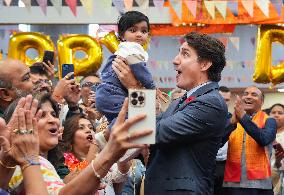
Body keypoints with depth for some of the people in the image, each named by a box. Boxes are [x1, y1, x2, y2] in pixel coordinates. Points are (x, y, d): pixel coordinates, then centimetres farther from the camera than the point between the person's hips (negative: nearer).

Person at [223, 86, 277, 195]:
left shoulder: (268, 121, 4)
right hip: (232, 182, 2)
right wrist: (233, 122, -21)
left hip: (258, 183, -2)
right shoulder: (231, 120, 10)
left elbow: (264, 140, -16)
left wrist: (243, 118, -22)